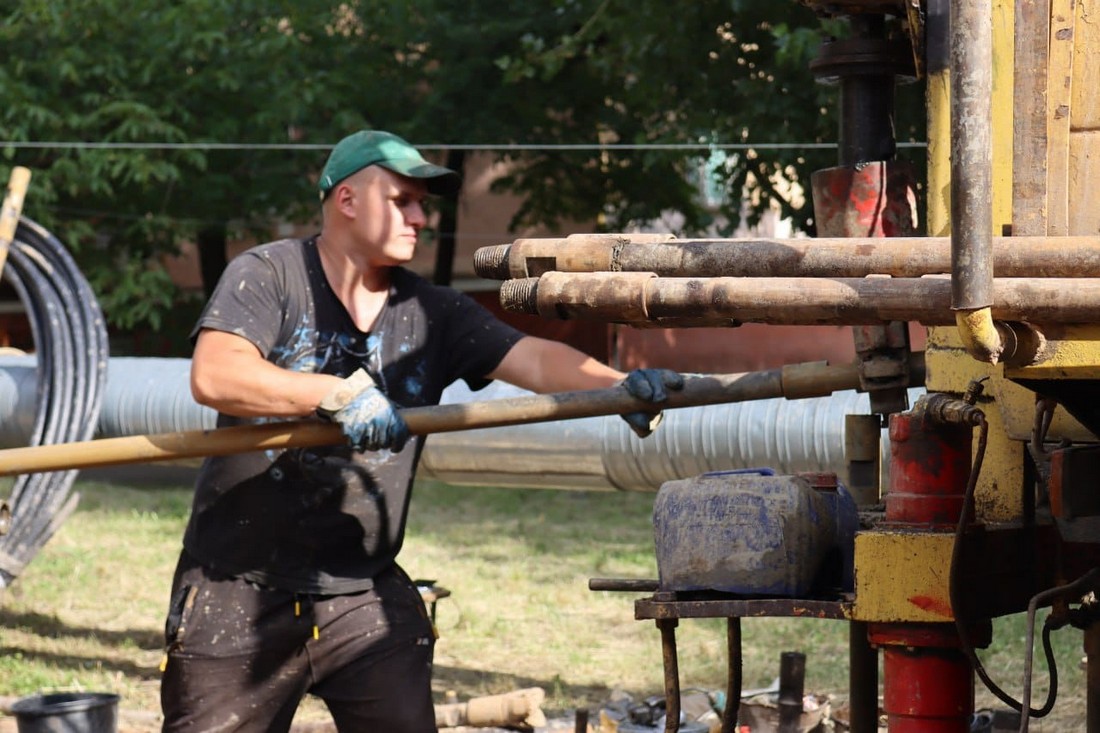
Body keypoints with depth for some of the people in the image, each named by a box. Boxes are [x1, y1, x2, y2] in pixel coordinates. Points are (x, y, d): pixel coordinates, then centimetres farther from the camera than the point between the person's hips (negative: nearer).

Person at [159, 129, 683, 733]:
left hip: (367, 596, 4)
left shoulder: (432, 314, 5)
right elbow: (214, 376, -22)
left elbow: (534, 359, -7)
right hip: (240, 591, -3)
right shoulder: (267, 275, -6)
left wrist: (617, 385, -26)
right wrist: (338, 395, -29)